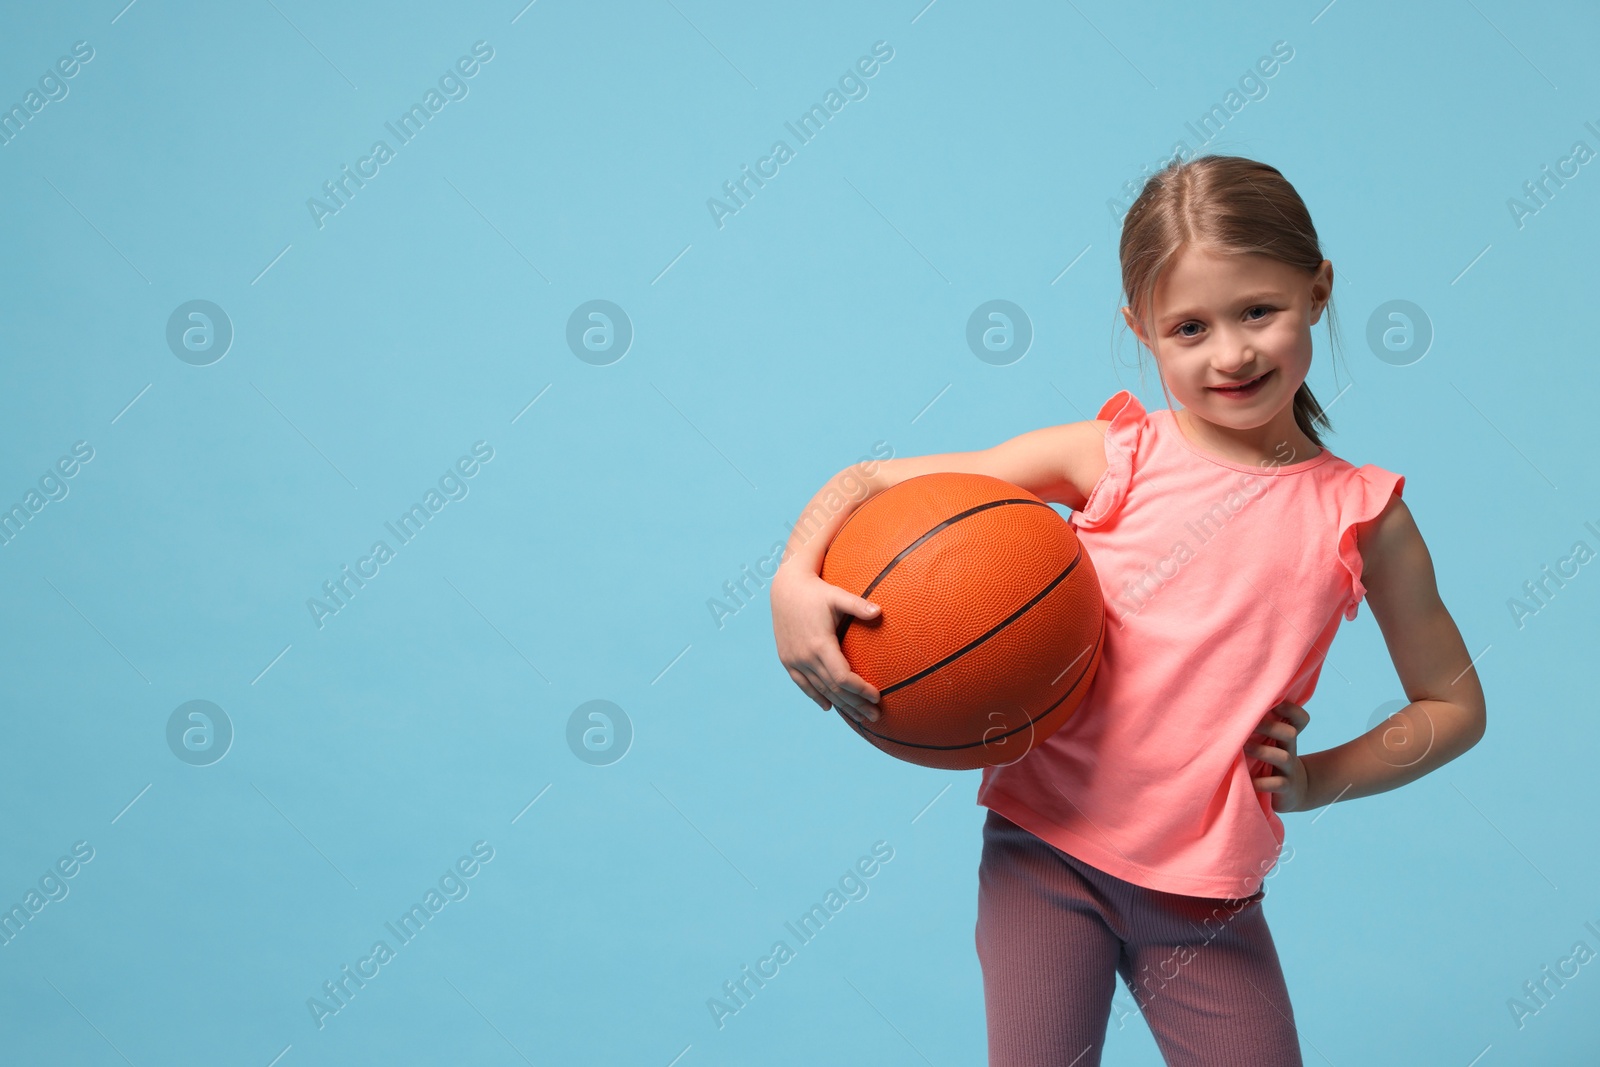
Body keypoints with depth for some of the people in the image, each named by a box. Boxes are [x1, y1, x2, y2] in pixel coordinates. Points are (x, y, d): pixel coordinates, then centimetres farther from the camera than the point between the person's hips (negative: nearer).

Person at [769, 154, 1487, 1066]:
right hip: (1048, 850, -1)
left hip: (1208, 894, 2)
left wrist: (1316, 781, -2)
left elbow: (1455, 705, 12)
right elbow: (870, 483, -3)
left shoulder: (1361, 514, 0)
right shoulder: (1110, 456, -4)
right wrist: (796, 580, -21)